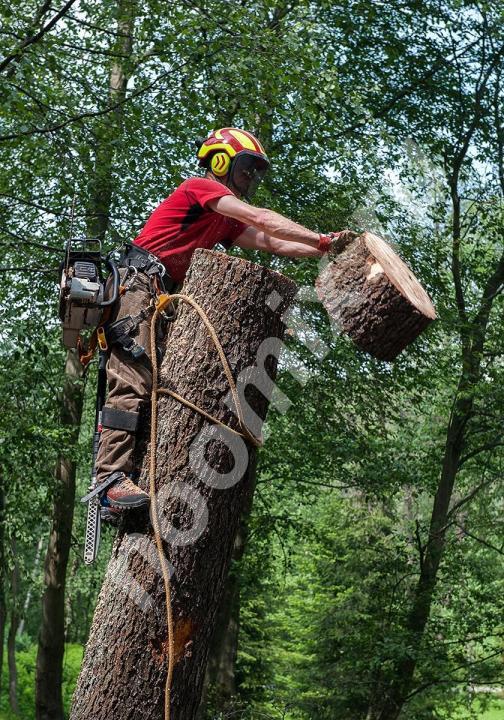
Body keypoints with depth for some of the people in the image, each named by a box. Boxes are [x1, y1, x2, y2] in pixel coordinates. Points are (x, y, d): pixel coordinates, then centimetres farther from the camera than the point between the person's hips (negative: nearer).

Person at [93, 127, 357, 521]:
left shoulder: (225, 220, 26)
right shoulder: (200, 187, -2)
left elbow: (269, 243, 16)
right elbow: (262, 220, -11)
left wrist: (325, 249, 4)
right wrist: (323, 241, -13)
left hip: (159, 297, 10)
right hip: (136, 284, -10)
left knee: (152, 386, 2)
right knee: (134, 381, -22)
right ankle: (113, 479, -31)